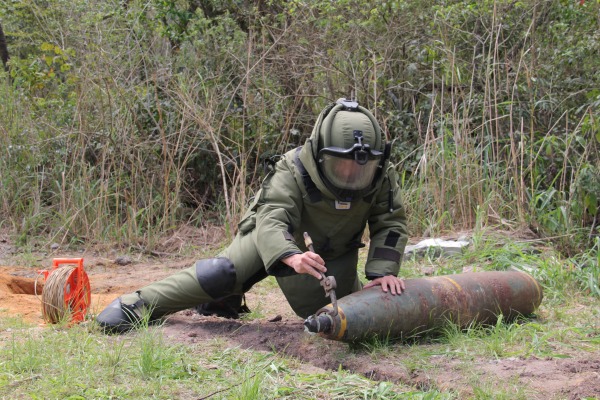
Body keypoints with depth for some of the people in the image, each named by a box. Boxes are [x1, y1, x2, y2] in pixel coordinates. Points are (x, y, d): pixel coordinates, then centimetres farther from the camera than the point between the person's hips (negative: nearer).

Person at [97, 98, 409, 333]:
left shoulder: (382, 175, -23)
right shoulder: (294, 171, -34)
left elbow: (391, 224, -14)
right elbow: (272, 221, -45)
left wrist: (383, 271, -31)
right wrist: (292, 257, -66)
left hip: (333, 254, 5)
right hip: (278, 238, -5)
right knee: (225, 271, -27)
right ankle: (139, 305, -19)